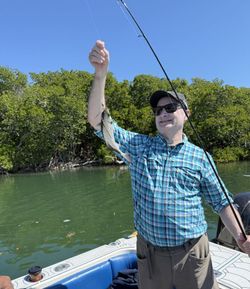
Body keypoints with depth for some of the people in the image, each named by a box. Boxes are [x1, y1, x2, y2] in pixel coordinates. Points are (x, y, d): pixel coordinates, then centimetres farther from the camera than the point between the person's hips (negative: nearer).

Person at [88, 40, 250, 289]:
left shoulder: (199, 157, -1)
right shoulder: (138, 146, -1)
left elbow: (221, 202, 4)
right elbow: (98, 120, -9)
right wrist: (100, 74, -21)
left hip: (191, 254, 0)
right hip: (149, 254, 1)